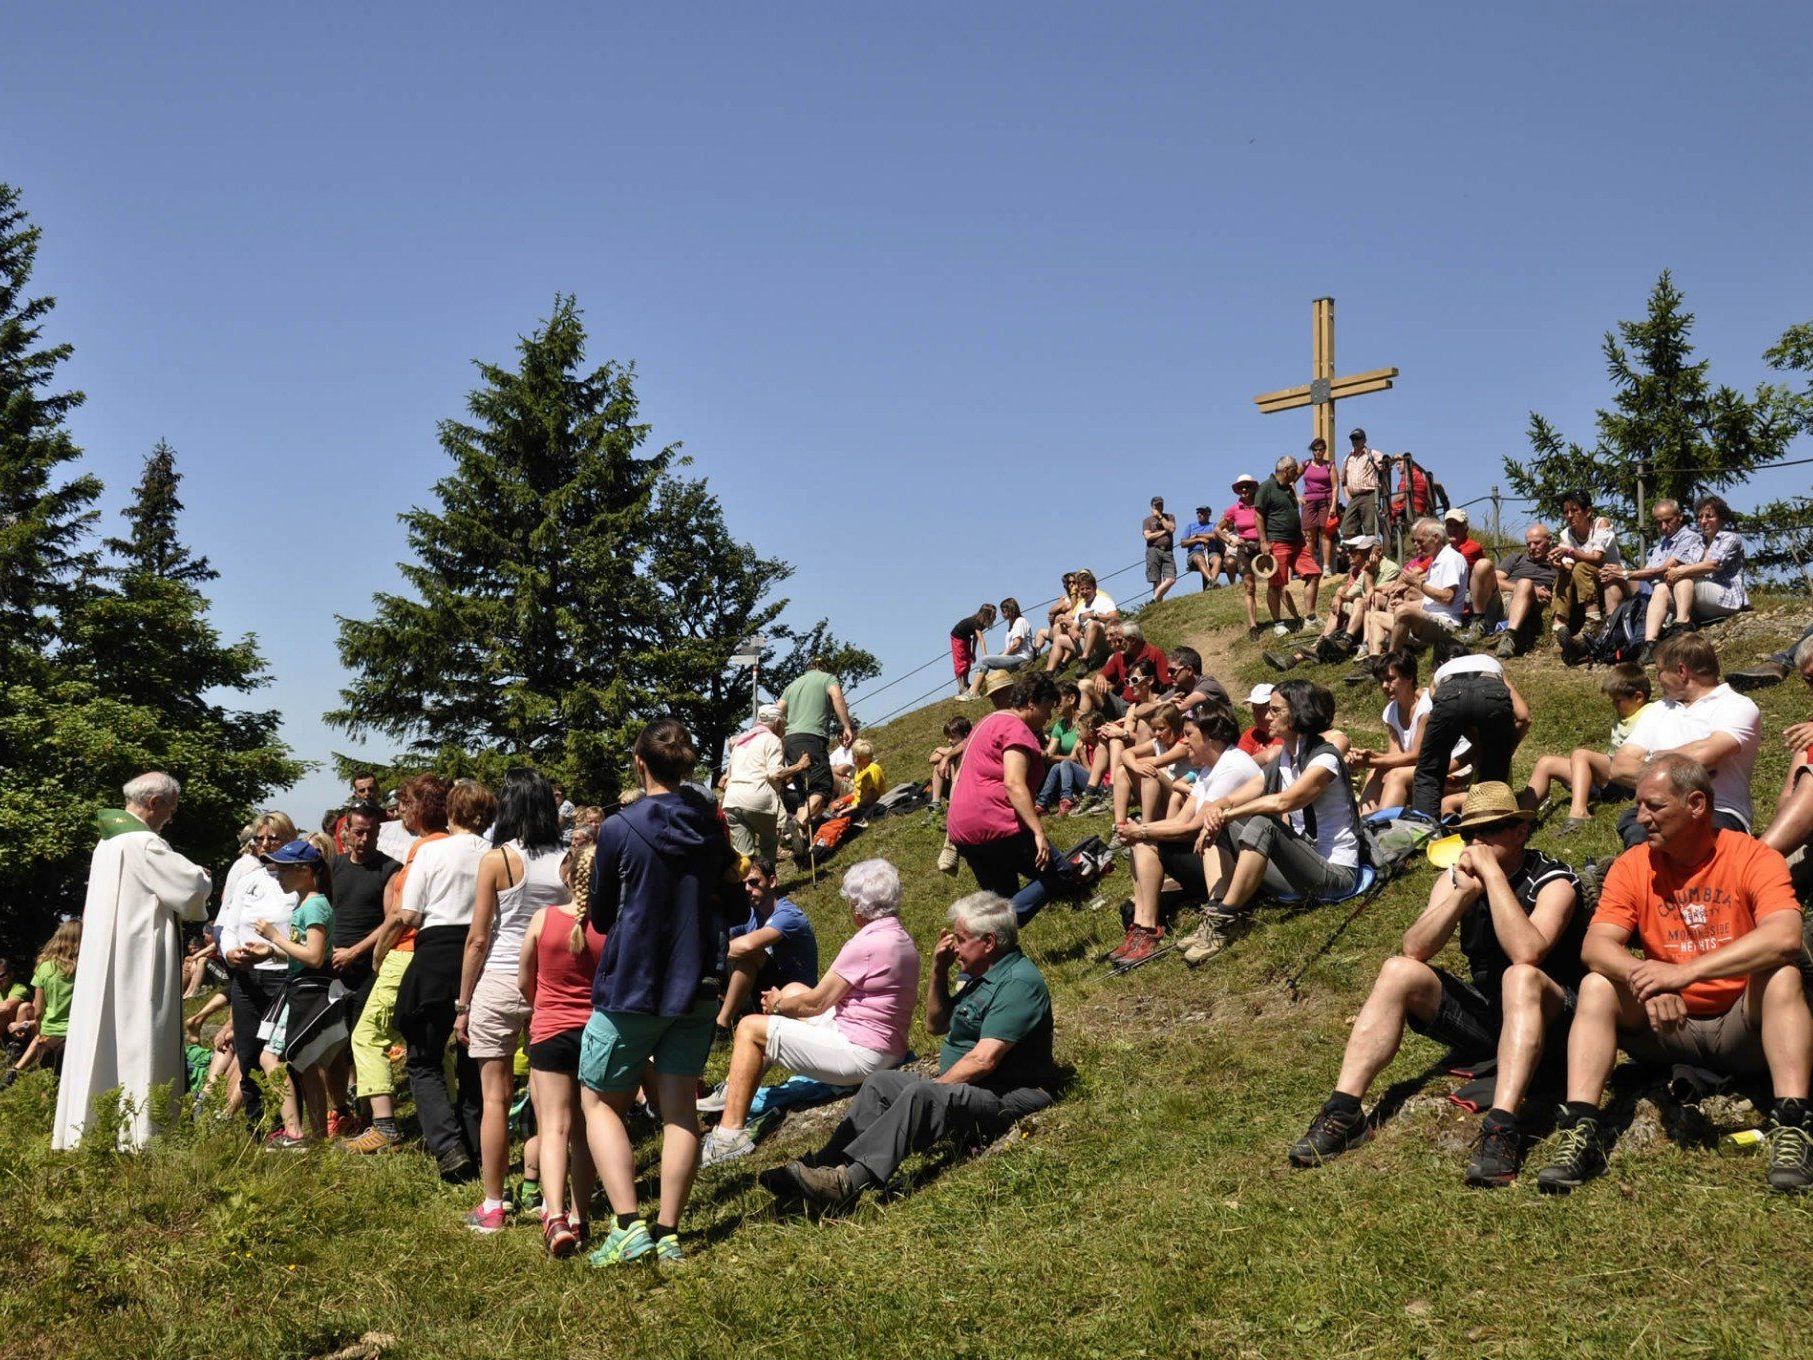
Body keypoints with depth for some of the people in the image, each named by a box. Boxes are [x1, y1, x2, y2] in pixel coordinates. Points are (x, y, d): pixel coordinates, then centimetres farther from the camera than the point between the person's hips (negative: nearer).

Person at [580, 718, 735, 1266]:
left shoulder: (619, 830, -12)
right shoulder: (711, 825, 2)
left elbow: (601, 916, -1)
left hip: (632, 985, -4)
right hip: (697, 984, 4)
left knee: (600, 1101, 8)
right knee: (680, 1107, 8)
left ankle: (628, 1226, -5)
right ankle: (668, 1232, 7)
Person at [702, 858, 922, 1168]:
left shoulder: (867, 945, -22)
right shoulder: (902, 939, 9)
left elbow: (815, 1003, -14)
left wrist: (778, 1005, 5)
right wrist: (785, 1000, 13)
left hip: (860, 1054, -10)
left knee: (750, 1028, -5)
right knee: (793, 989, 25)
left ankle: (730, 1132, -6)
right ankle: (737, 1091, 28)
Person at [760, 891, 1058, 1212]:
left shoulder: (1018, 982, -17)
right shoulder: (979, 975, 16)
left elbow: (983, 1060, -23)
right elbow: (936, 1024, 23)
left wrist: (938, 1085, -12)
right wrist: (939, 971, 10)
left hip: (1011, 1097, -11)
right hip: (964, 1086, 11)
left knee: (921, 1096, -33)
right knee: (880, 1082, 3)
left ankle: (850, 1181, -43)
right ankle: (824, 1166, -12)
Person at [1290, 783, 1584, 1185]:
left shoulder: (1553, 881, -14)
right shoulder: (1456, 878, 1)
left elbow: (1527, 953, -35)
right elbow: (1413, 949, -14)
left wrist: (1493, 873, -30)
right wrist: (1463, 893, -25)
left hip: (1548, 1015, -6)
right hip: (1483, 1012, 6)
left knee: (1520, 976, -37)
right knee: (1398, 972, -14)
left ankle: (1501, 1129, -50)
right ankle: (1343, 1113, -22)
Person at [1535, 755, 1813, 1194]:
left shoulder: (1753, 857, -10)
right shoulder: (1633, 866, -1)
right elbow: (1595, 946, -13)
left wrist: (1686, 971, -38)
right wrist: (1647, 982, -35)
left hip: (1741, 1027, -3)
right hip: (1666, 1031, 3)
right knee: (1596, 986, -21)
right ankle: (1581, 1130, -32)